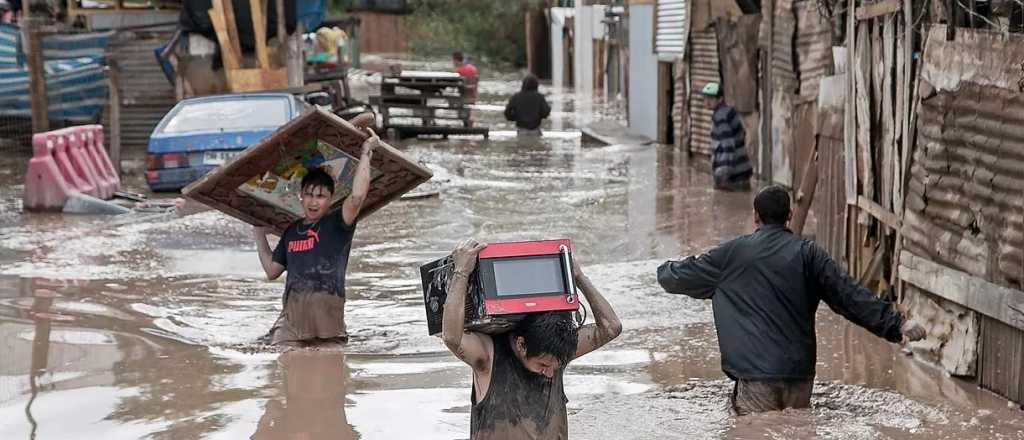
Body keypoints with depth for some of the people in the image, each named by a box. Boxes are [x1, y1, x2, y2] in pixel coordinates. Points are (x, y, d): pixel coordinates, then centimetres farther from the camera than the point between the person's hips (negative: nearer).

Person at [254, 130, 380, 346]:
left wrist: (366, 153, -6)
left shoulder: (336, 225, 6)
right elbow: (272, 270, 30)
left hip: (327, 311, -3)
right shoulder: (292, 231, 23)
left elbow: (357, 196, -14)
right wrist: (260, 235, 36)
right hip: (292, 311, 3)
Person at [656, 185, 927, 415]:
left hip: (755, 374, -2)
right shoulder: (808, 254, 4)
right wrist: (897, 324, 2)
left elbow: (681, 277, 14)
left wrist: (666, 271, 39)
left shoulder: (732, 253, 3)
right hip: (800, 373, 2)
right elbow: (850, 295, 0)